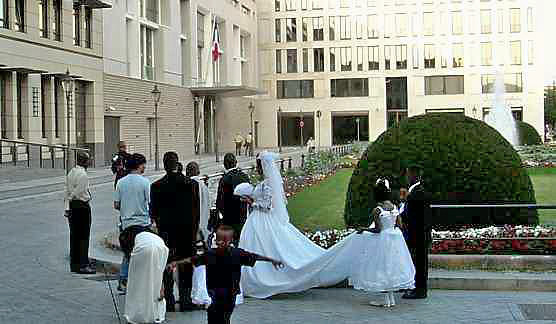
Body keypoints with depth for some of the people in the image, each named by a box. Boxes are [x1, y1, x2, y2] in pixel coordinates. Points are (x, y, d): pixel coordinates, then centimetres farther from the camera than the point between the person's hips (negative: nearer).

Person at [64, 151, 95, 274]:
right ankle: (83, 265, 0)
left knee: (74, 235, 13)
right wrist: (70, 199, 0)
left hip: (72, 206, 8)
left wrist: (67, 207, 11)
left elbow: (67, 192, 10)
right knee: (84, 236, -2)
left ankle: (74, 264, 19)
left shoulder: (70, 173, 10)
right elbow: (78, 192, -17)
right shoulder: (83, 175, -16)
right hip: (82, 206, -8)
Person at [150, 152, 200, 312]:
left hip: (166, 230, -1)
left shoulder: (156, 186, -9)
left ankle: (169, 302, 9)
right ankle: (186, 301, 13)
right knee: (186, 265, 10)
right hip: (188, 230, 1)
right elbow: (196, 210, -2)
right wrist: (194, 231, 8)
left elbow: (153, 212, -2)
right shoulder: (192, 184, -6)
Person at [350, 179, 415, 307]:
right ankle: (391, 299, 22)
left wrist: (364, 229, -5)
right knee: (391, 266, 16)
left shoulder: (377, 210, -19)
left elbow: (377, 229, -19)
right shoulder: (394, 207, 0)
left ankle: (387, 300, 7)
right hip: (395, 238, 7)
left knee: (382, 267, 4)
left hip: (381, 240, -7)